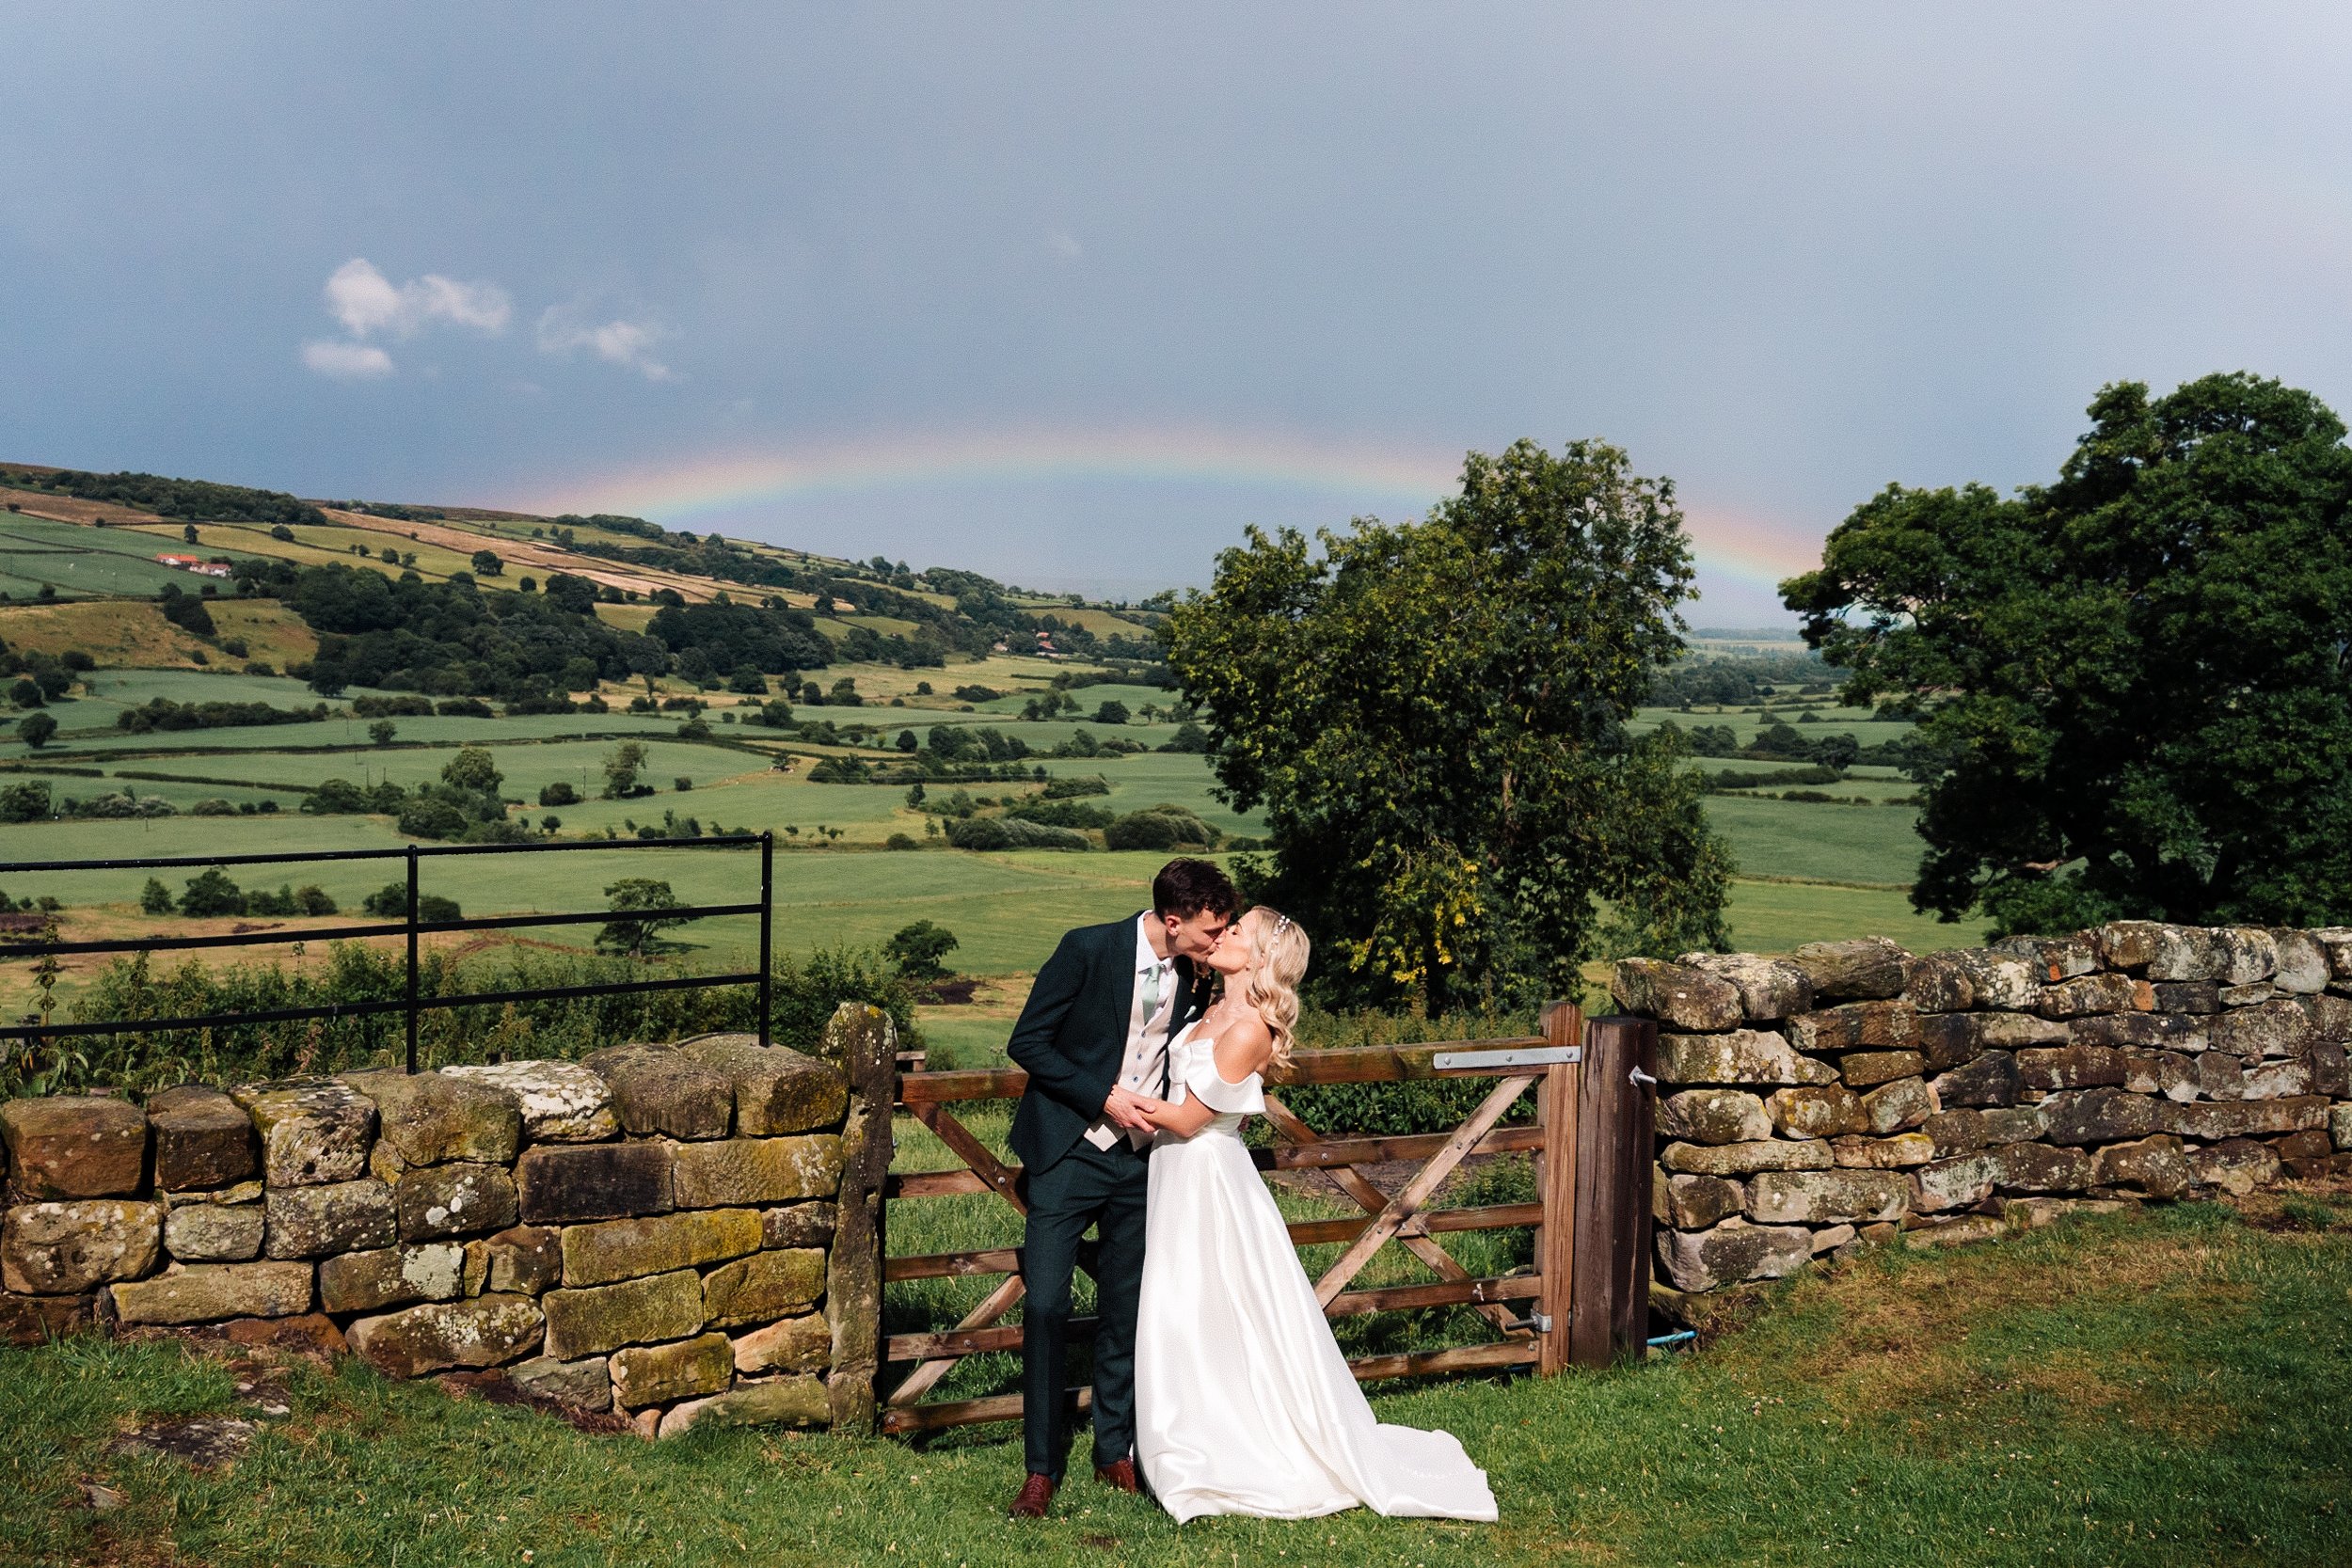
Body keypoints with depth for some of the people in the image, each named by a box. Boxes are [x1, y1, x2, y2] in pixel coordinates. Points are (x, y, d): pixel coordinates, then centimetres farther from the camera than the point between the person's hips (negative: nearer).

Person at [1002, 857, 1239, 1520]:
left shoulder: (1194, 975, 0)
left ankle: (1114, 1452, 23)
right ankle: (1041, 1467, 7)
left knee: (1125, 1310, 10)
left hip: (1140, 1159, 4)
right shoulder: (1088, 949, -16)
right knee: (1046, 1305, -5)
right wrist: (1104, 1098, -18)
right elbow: (1027, 1042, -12)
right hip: (1069, 1151, -4)